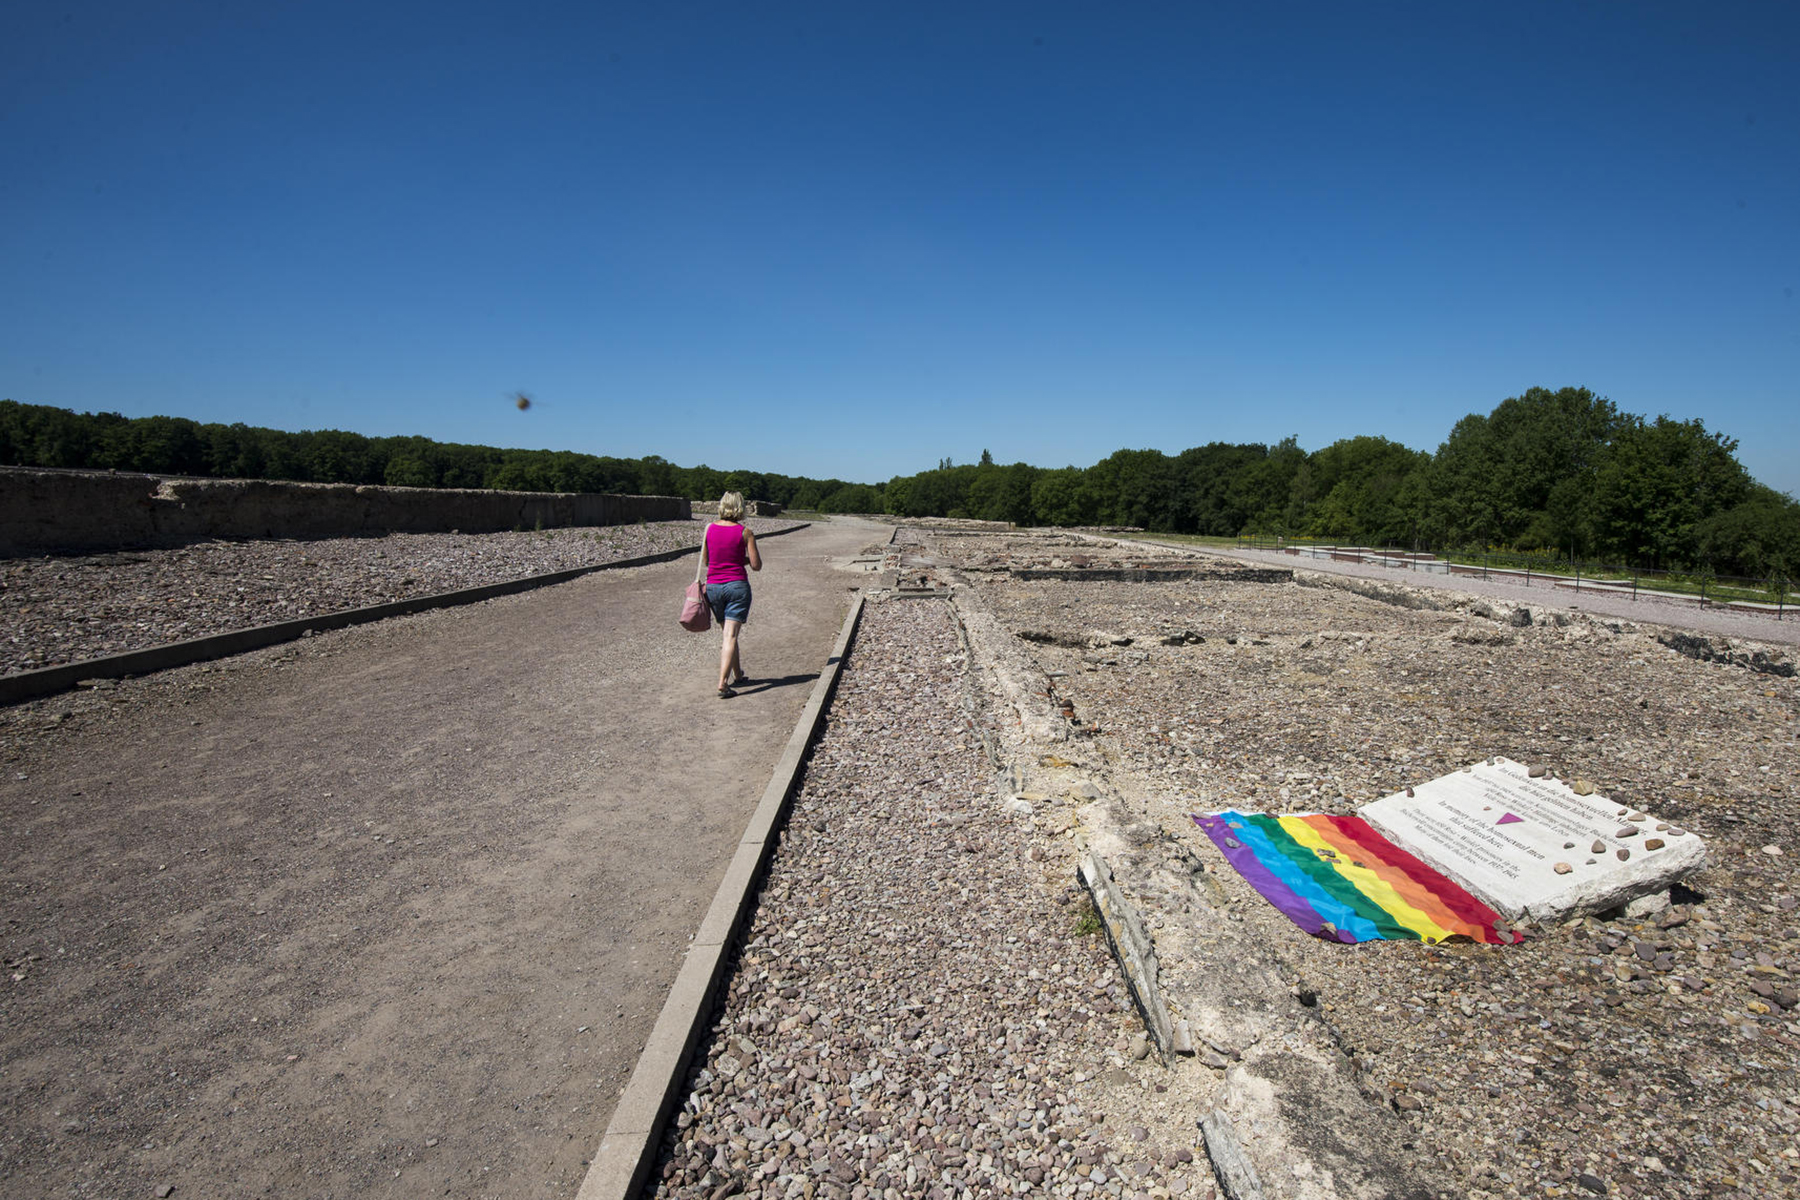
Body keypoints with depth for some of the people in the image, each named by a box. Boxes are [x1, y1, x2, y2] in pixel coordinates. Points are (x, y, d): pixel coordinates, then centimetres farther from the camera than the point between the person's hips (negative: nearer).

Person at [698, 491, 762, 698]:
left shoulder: (709, 529, 2)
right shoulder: (745, 532, -7)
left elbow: (704, 562, 11)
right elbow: (756, 565, -5)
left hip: (713, 586, 4)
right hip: (737, 586, -4)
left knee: (728, 634, 18)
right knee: (731, 636, -6)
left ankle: (737, 675, 31)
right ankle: (723, 683, -16)